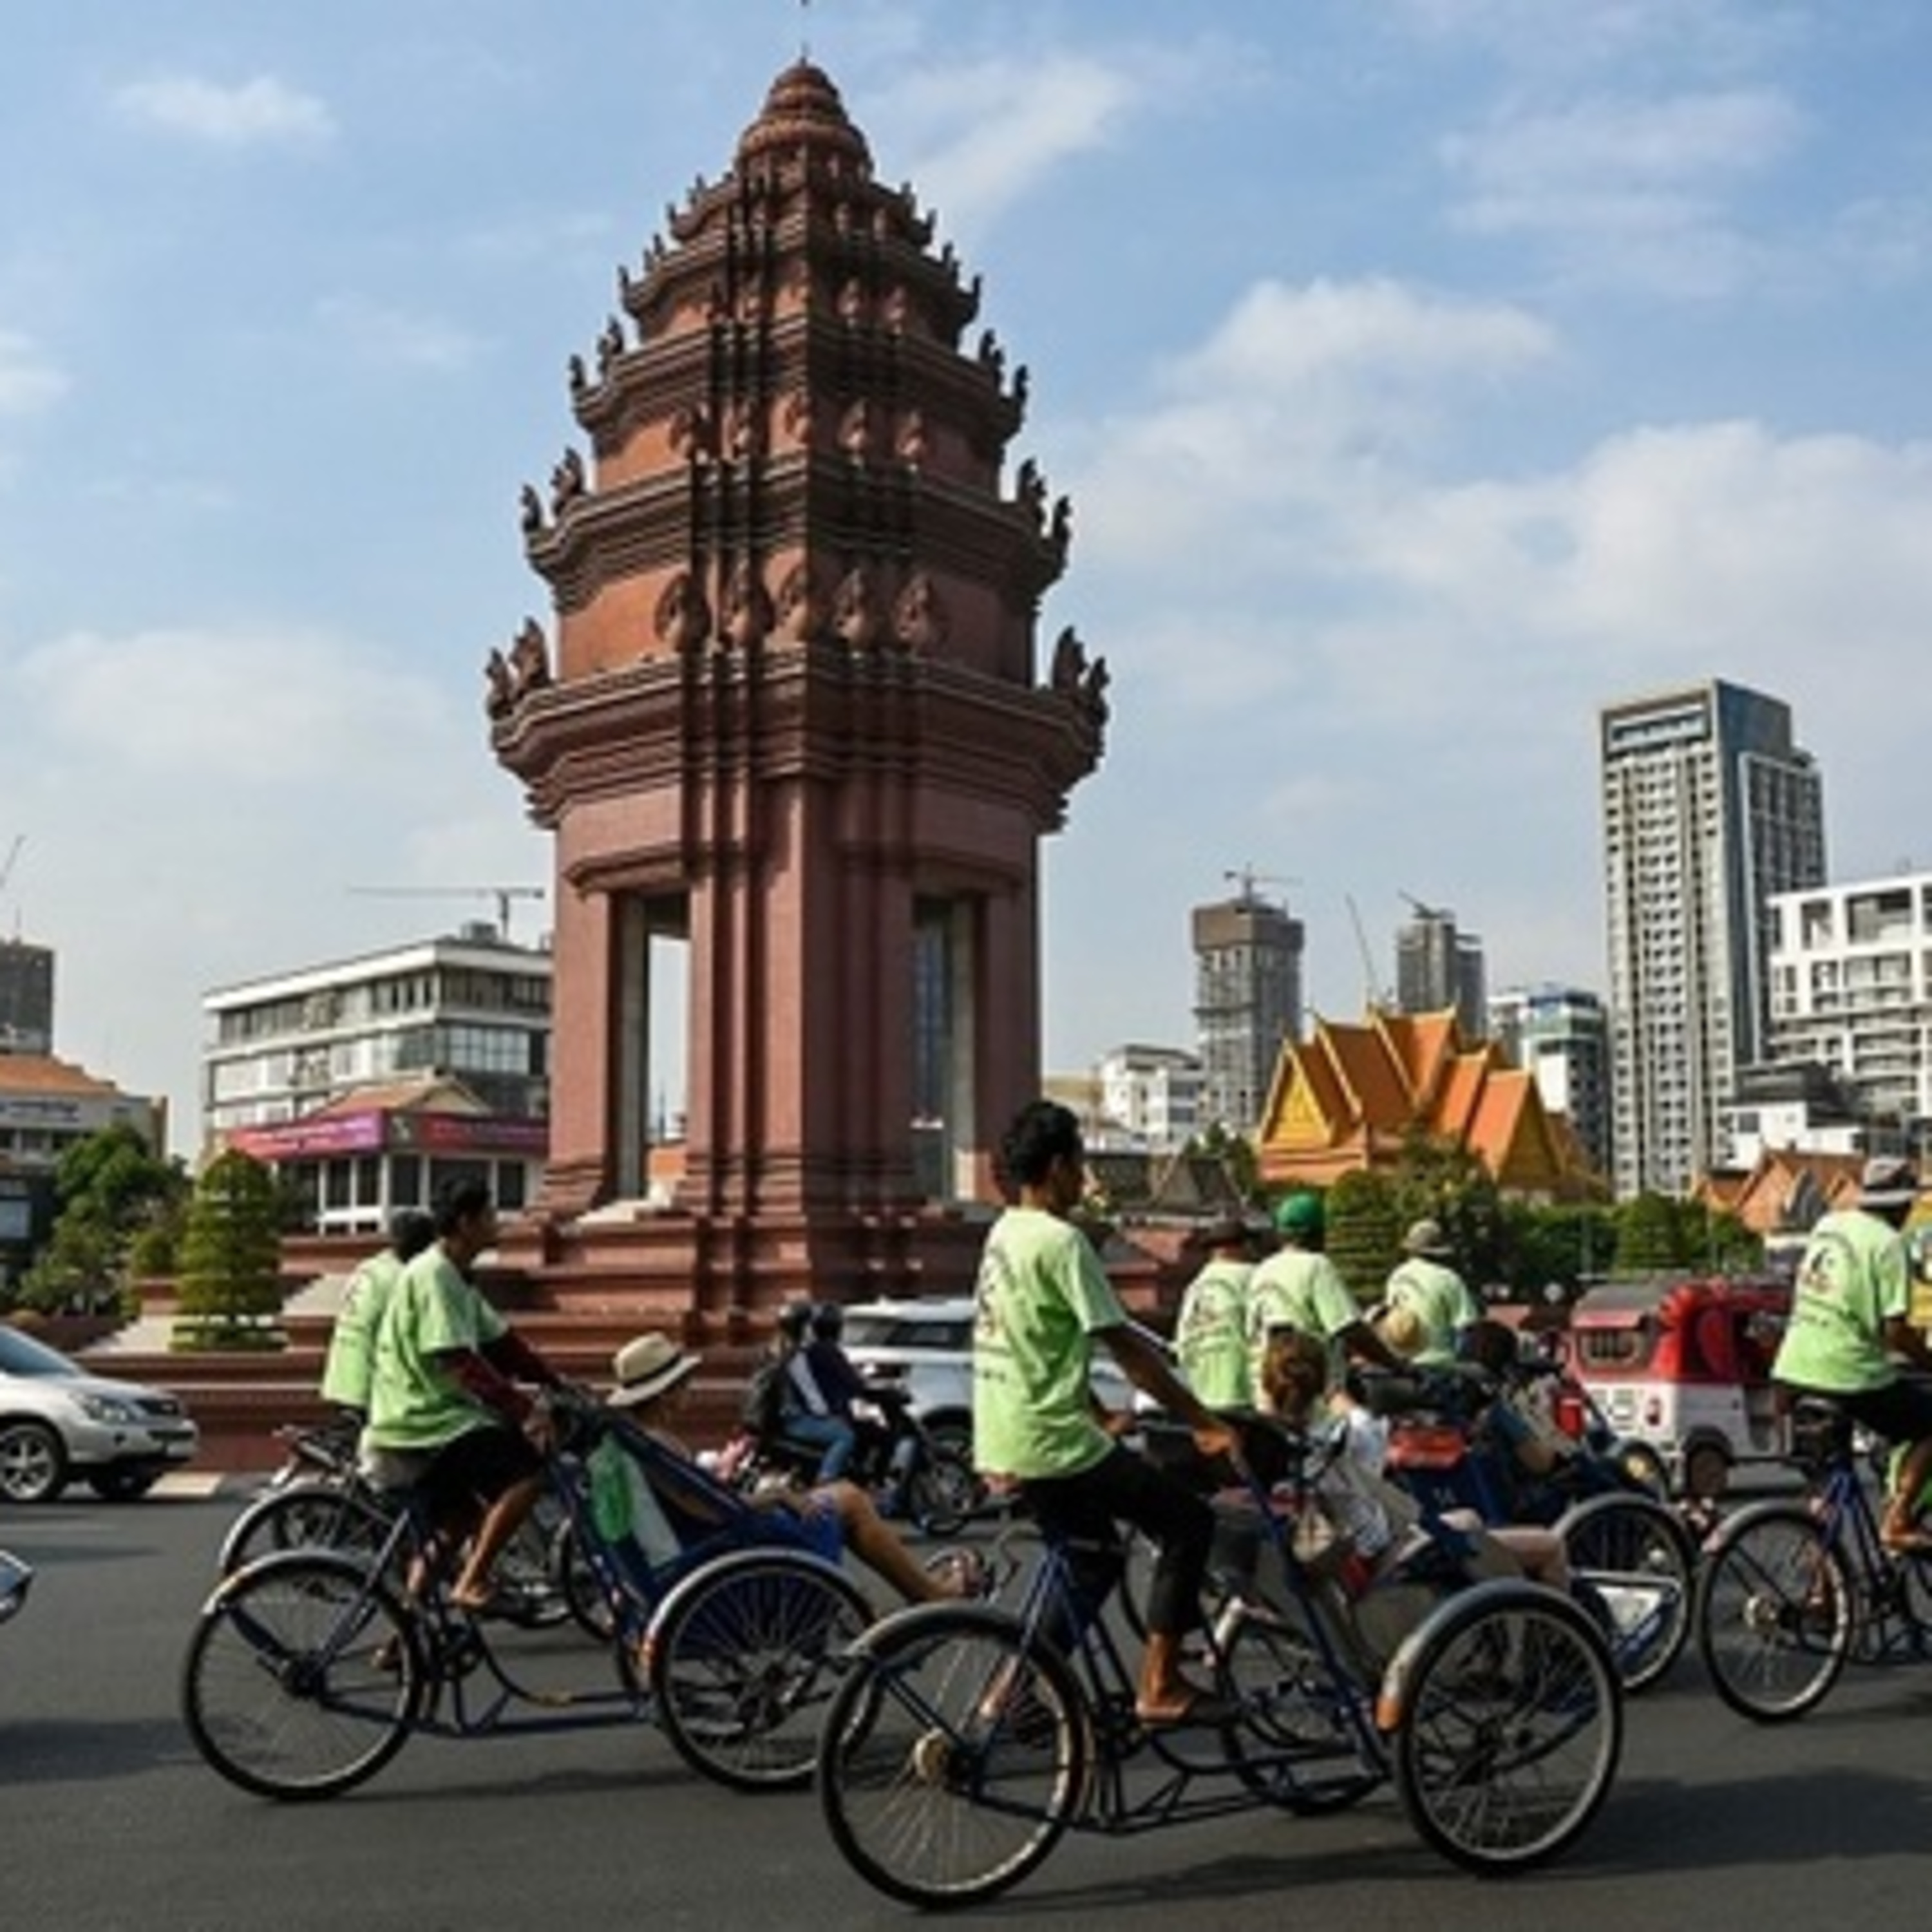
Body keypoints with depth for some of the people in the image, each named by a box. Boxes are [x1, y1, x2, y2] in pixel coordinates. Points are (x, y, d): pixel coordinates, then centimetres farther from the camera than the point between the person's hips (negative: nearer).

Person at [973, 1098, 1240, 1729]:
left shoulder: (1003, 1235, 12)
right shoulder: (1061, 1241, -17)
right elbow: (1127, 1348, -17)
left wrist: (1100, 1414, 26)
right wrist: (1208, 1423, -12)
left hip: (1004, 1443, 9)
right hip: (1054, 1444, -9)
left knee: (1092, 1562, 21)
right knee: (1189, 1521, -1)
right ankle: (1159, 1685, -1)